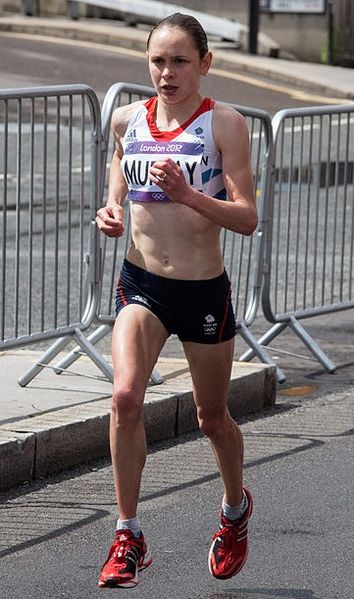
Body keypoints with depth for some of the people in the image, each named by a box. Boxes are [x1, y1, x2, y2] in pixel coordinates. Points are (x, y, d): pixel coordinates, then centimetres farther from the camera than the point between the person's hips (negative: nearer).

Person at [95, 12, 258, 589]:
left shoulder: (223, 123, -10)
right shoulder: (127, 119, 2)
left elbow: (248, 218, -13)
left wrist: (187, 194, -28)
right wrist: (111, 215, -5)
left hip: (204, 290, -2)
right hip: (141, 282, 2)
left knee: (212, 417, 15)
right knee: (125, 397, -21)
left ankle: (235, 508, 45)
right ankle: (128, 537, -10)